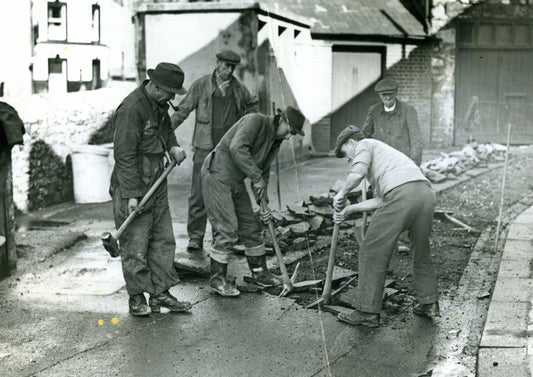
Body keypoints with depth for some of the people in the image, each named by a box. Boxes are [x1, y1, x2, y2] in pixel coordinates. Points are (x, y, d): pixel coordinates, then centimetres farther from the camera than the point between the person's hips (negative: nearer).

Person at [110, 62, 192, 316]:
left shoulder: (159, 103, 7)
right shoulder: (131, 109, -21)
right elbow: (124, 154, -22)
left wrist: (173, 146, 6)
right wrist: (132, 195, -22)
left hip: (156, 182, 9)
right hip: (133, 185, -9)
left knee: (163, 239, 12)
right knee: (135, 245, 0)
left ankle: (160, 293, 21)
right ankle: (137, 298, 12)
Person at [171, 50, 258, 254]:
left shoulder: (238, 88, 8)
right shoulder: (201, 85, -2)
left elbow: (252, 105, 26)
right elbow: (182, 111, 0)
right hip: (205, 147, -3)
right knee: (199, 193, -5)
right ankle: (195, 237, 2)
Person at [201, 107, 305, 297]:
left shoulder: (275, 141, 13)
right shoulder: (256, 120, -15)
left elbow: (264, 171, 18)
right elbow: (237, 148, -30)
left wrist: (263, 203, 9)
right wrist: (257, 177, -26)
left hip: (236, 181, 10)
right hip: (218, 175, -9)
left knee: (251, 227, 13)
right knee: (227, 229, -10)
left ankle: (260, 273, 28)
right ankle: (217, 279, 2)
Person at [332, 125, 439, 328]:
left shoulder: (364, 144, 17)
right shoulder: (386, 151, 41)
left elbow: (358, 171, -7)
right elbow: (379, 197, 35)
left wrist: (341, 194, 8)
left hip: (401, 194, -8)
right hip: (426, 192, 8)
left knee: (372, 252, 2)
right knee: (421, 251, 27)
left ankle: (368, 312, 5)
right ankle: (429, 302, 33)